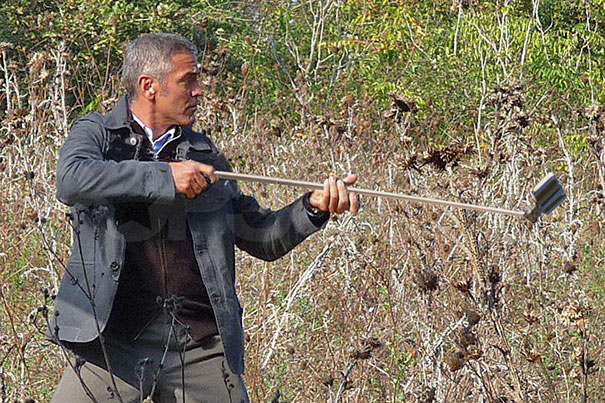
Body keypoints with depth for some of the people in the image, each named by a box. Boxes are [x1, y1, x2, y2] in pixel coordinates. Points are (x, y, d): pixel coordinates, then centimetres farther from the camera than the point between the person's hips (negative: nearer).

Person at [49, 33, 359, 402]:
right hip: (114, 343, -3)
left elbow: (263, 239, 17)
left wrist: (314, 207, 1)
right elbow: (71, 180, -18)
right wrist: (165, 176, -18)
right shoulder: (96, 133, 6)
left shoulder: (204, 155, 15)